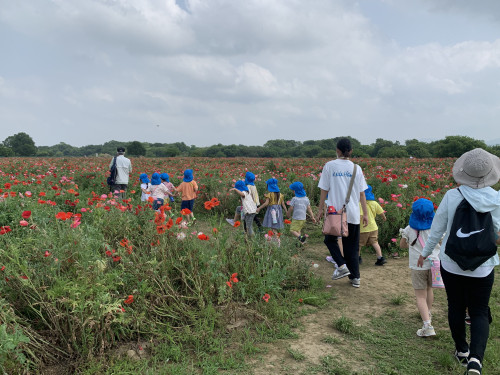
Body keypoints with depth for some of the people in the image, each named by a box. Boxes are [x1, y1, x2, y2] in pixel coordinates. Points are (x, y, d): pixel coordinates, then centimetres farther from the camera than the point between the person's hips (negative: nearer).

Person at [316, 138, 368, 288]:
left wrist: (320, 209, 6)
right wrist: (365, 214, 11)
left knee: (330, 239, 18)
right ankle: (355, 277, 14)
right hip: (353, 214, 2)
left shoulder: (329, 166, -4)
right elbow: (362, 193, 4)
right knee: (352, 246, 12)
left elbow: (324, 190, -3)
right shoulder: (356, 168, 3)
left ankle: (342, 265, 1)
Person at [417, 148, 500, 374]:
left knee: (456, 308, 18)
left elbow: (437, 228, -6)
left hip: (451, 265, 0)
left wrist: (426, 252, 8)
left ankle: (462, 351, 36)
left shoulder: (452, 196, -15)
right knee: (479, 313, 12)